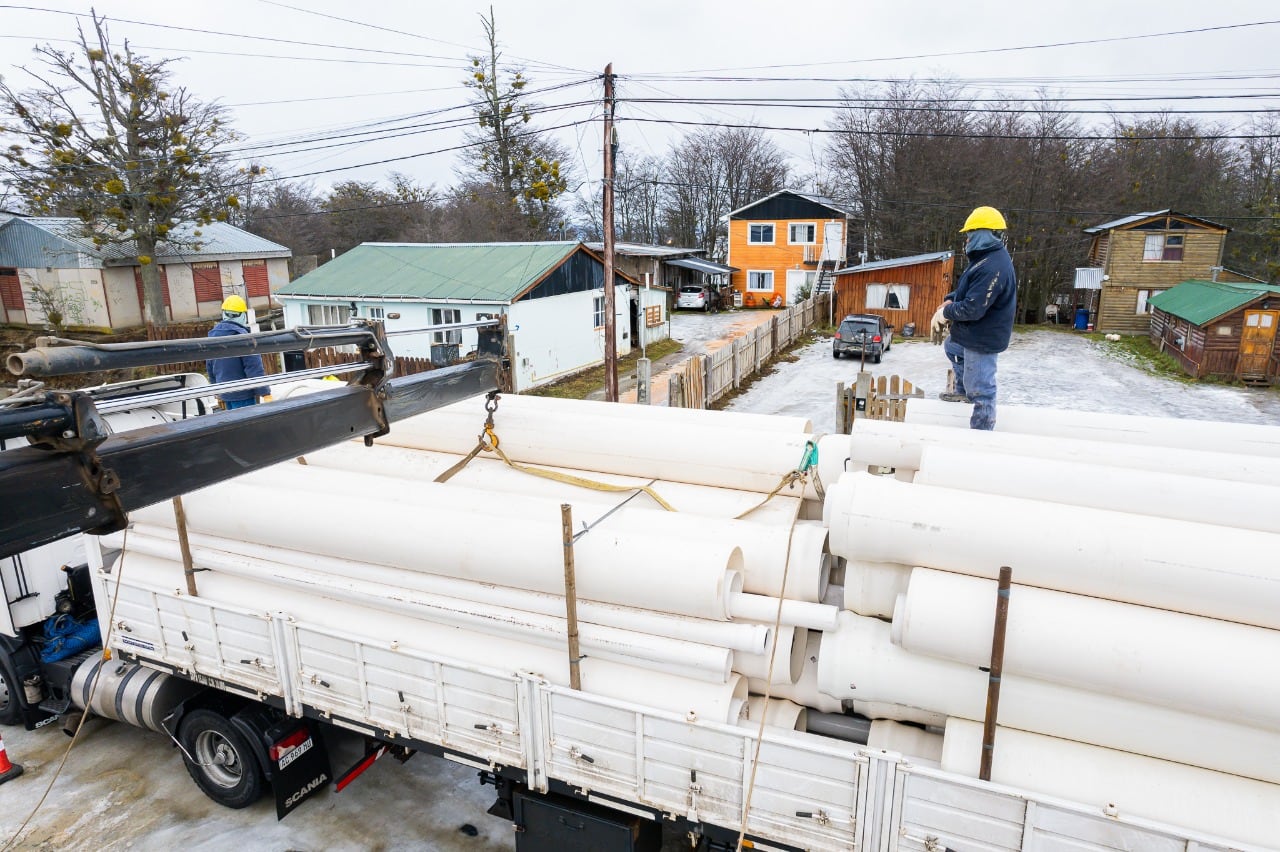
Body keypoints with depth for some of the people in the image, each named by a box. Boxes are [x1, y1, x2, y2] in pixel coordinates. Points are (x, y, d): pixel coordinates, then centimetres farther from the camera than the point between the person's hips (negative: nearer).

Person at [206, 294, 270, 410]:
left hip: (224, 392, 8)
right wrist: (265, 392, -19)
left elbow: (209, 367, 16)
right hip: (242, 394, -8)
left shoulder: (213, 334, 8)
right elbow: (254, 367, -21)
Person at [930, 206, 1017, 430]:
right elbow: (968, 288, 18)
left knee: (981, 390, -3)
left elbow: (972, 309, -31)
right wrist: (950, 300, 0)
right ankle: (964, 391, 49)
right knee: (951, 347, 36)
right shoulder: (988, 258, 5)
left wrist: (946, 312, -14)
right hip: (974, 332, 11)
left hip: (984, 337, -11)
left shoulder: (992, 267, -30)